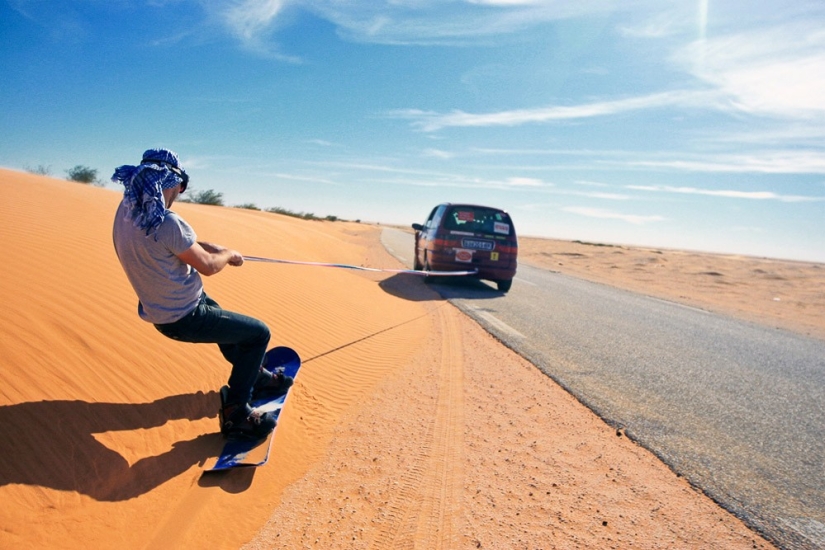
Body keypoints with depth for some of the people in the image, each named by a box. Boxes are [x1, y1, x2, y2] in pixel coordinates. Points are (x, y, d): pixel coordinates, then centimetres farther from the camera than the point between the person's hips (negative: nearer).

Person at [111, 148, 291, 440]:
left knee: (221, 316, 32)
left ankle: (255, 376, 46)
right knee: (259, 333, 1)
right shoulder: (167, 223, -30)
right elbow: (207, 266, -19)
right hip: (182, 319, -10)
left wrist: (210, 247, 6)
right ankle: (235, 414, 8)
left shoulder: (126, 210, -2)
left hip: (158, 310, 10)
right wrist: (229, 255, 0)